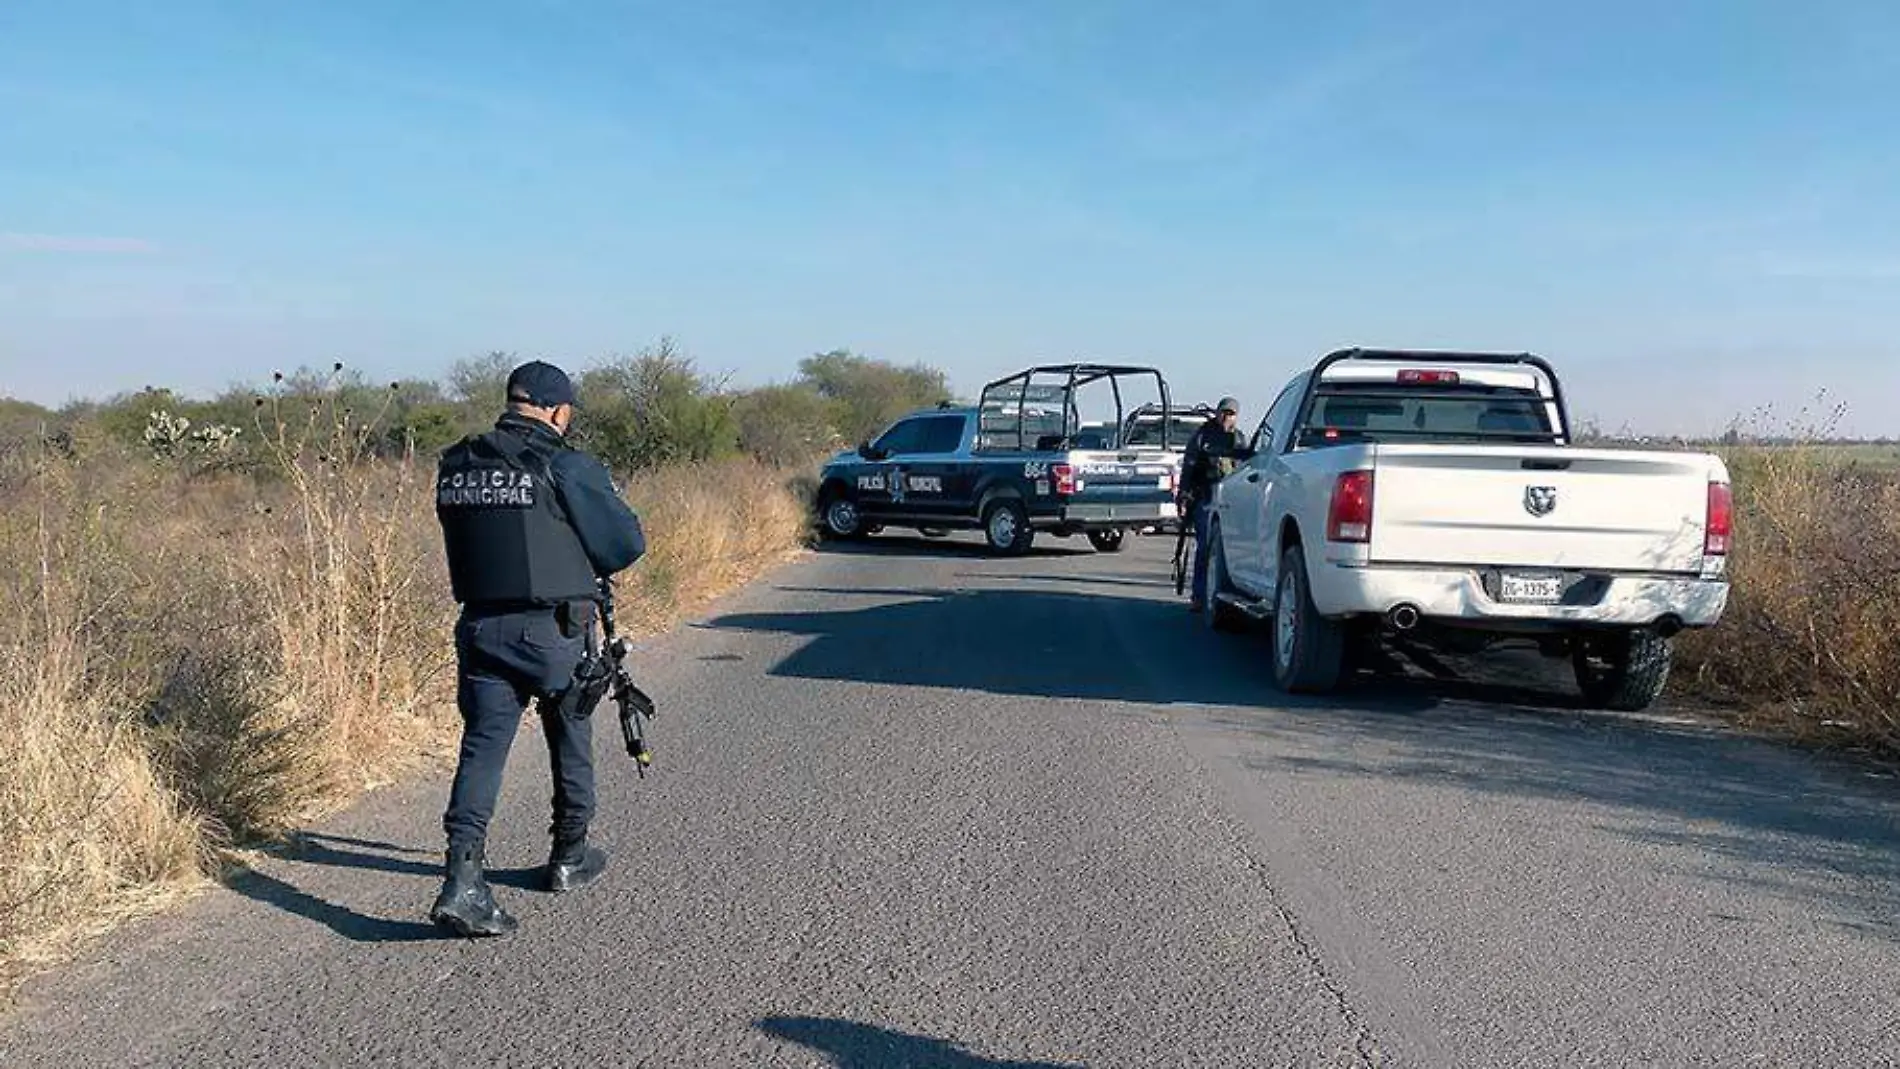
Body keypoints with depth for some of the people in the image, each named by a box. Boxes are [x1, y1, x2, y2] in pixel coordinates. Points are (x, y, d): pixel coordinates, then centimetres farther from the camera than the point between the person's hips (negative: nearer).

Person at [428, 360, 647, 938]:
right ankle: (569, 858, 32)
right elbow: (628, 542, -8)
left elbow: (466, 541, 14)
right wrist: (585, 566, 12)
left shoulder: (455, 467, 4)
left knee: (482, 745, 4)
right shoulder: (567, 468, -13)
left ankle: (463, 879, -10)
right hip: (555, 631, -4)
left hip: (480, 626, 4)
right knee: (571, 743, 16)